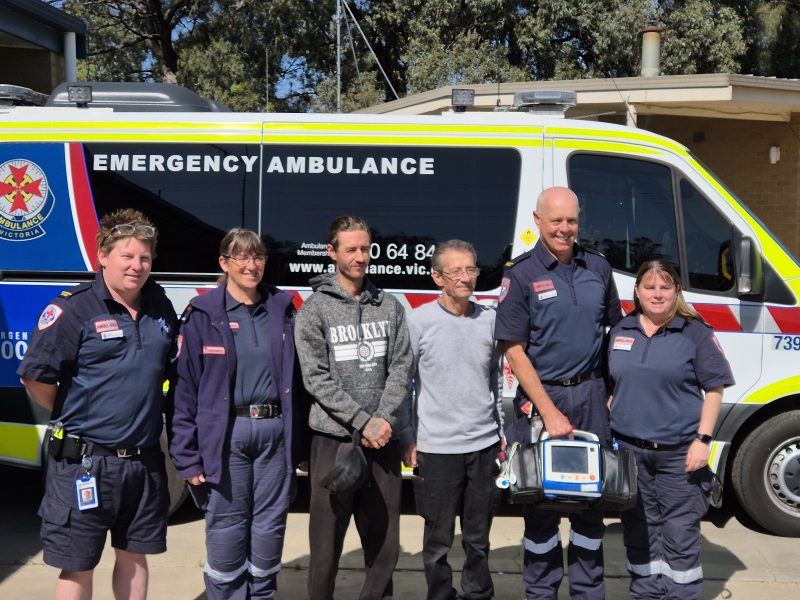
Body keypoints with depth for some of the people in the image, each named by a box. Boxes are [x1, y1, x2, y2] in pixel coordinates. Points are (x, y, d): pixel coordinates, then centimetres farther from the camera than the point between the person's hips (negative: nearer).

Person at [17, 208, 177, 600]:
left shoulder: (161, 307, 6)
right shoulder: (73, 309, -12)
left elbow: (174, 370, 18)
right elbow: (35, 376, -13)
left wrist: (147, 414, 11)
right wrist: (71, 418, -2)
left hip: (144, 460, 5)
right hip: (84, 462, -5)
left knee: (134, 556, 17)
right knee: (78, 567, 7)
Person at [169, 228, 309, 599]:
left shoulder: (283, 310, 7)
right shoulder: (202, 315, -2)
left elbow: (297, 381, 10)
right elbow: (185, 390, -3)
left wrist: (300, 444, 8)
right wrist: (187, 457, -7)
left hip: (275, 432, 3)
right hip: (226, 435, -3)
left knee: (270, 528, 10)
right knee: (227, 531, 4)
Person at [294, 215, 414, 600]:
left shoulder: (390, 307, 10)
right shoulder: (314, 310, -1)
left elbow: (401, 368, 3)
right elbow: (317, 378, -8)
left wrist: (384, 419, -11)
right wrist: (363, 422, -14)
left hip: (384, 441, 3)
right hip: (334, 440, -3)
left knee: (384, 541, 10)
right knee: (327, 542, 4)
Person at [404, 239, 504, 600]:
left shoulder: (490, 320, 5)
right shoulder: (418, 321, -6)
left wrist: (500, 432, 14)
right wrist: (408, 440, -4)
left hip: (484, 445, 3)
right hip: (436, 446, -3)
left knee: (478, 537, 13)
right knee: (439, 538, 7)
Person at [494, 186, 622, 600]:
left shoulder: (598, 268, 6)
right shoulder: (521, 274, -7)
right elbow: (514, 351, -10)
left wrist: (616, 391, 6)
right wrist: (550, 412, -13)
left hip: (591, 396, 4)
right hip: (541, 396, -3)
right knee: (541, 503, 7)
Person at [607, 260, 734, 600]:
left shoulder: (695, 332, -2)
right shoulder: (619, 332, 9)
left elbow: (714, 388, -3)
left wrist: (703, 439, -10)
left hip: (679, 453, -4)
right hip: (628, 450, 4)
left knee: (680, 536, 1)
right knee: (639, 534, 13)